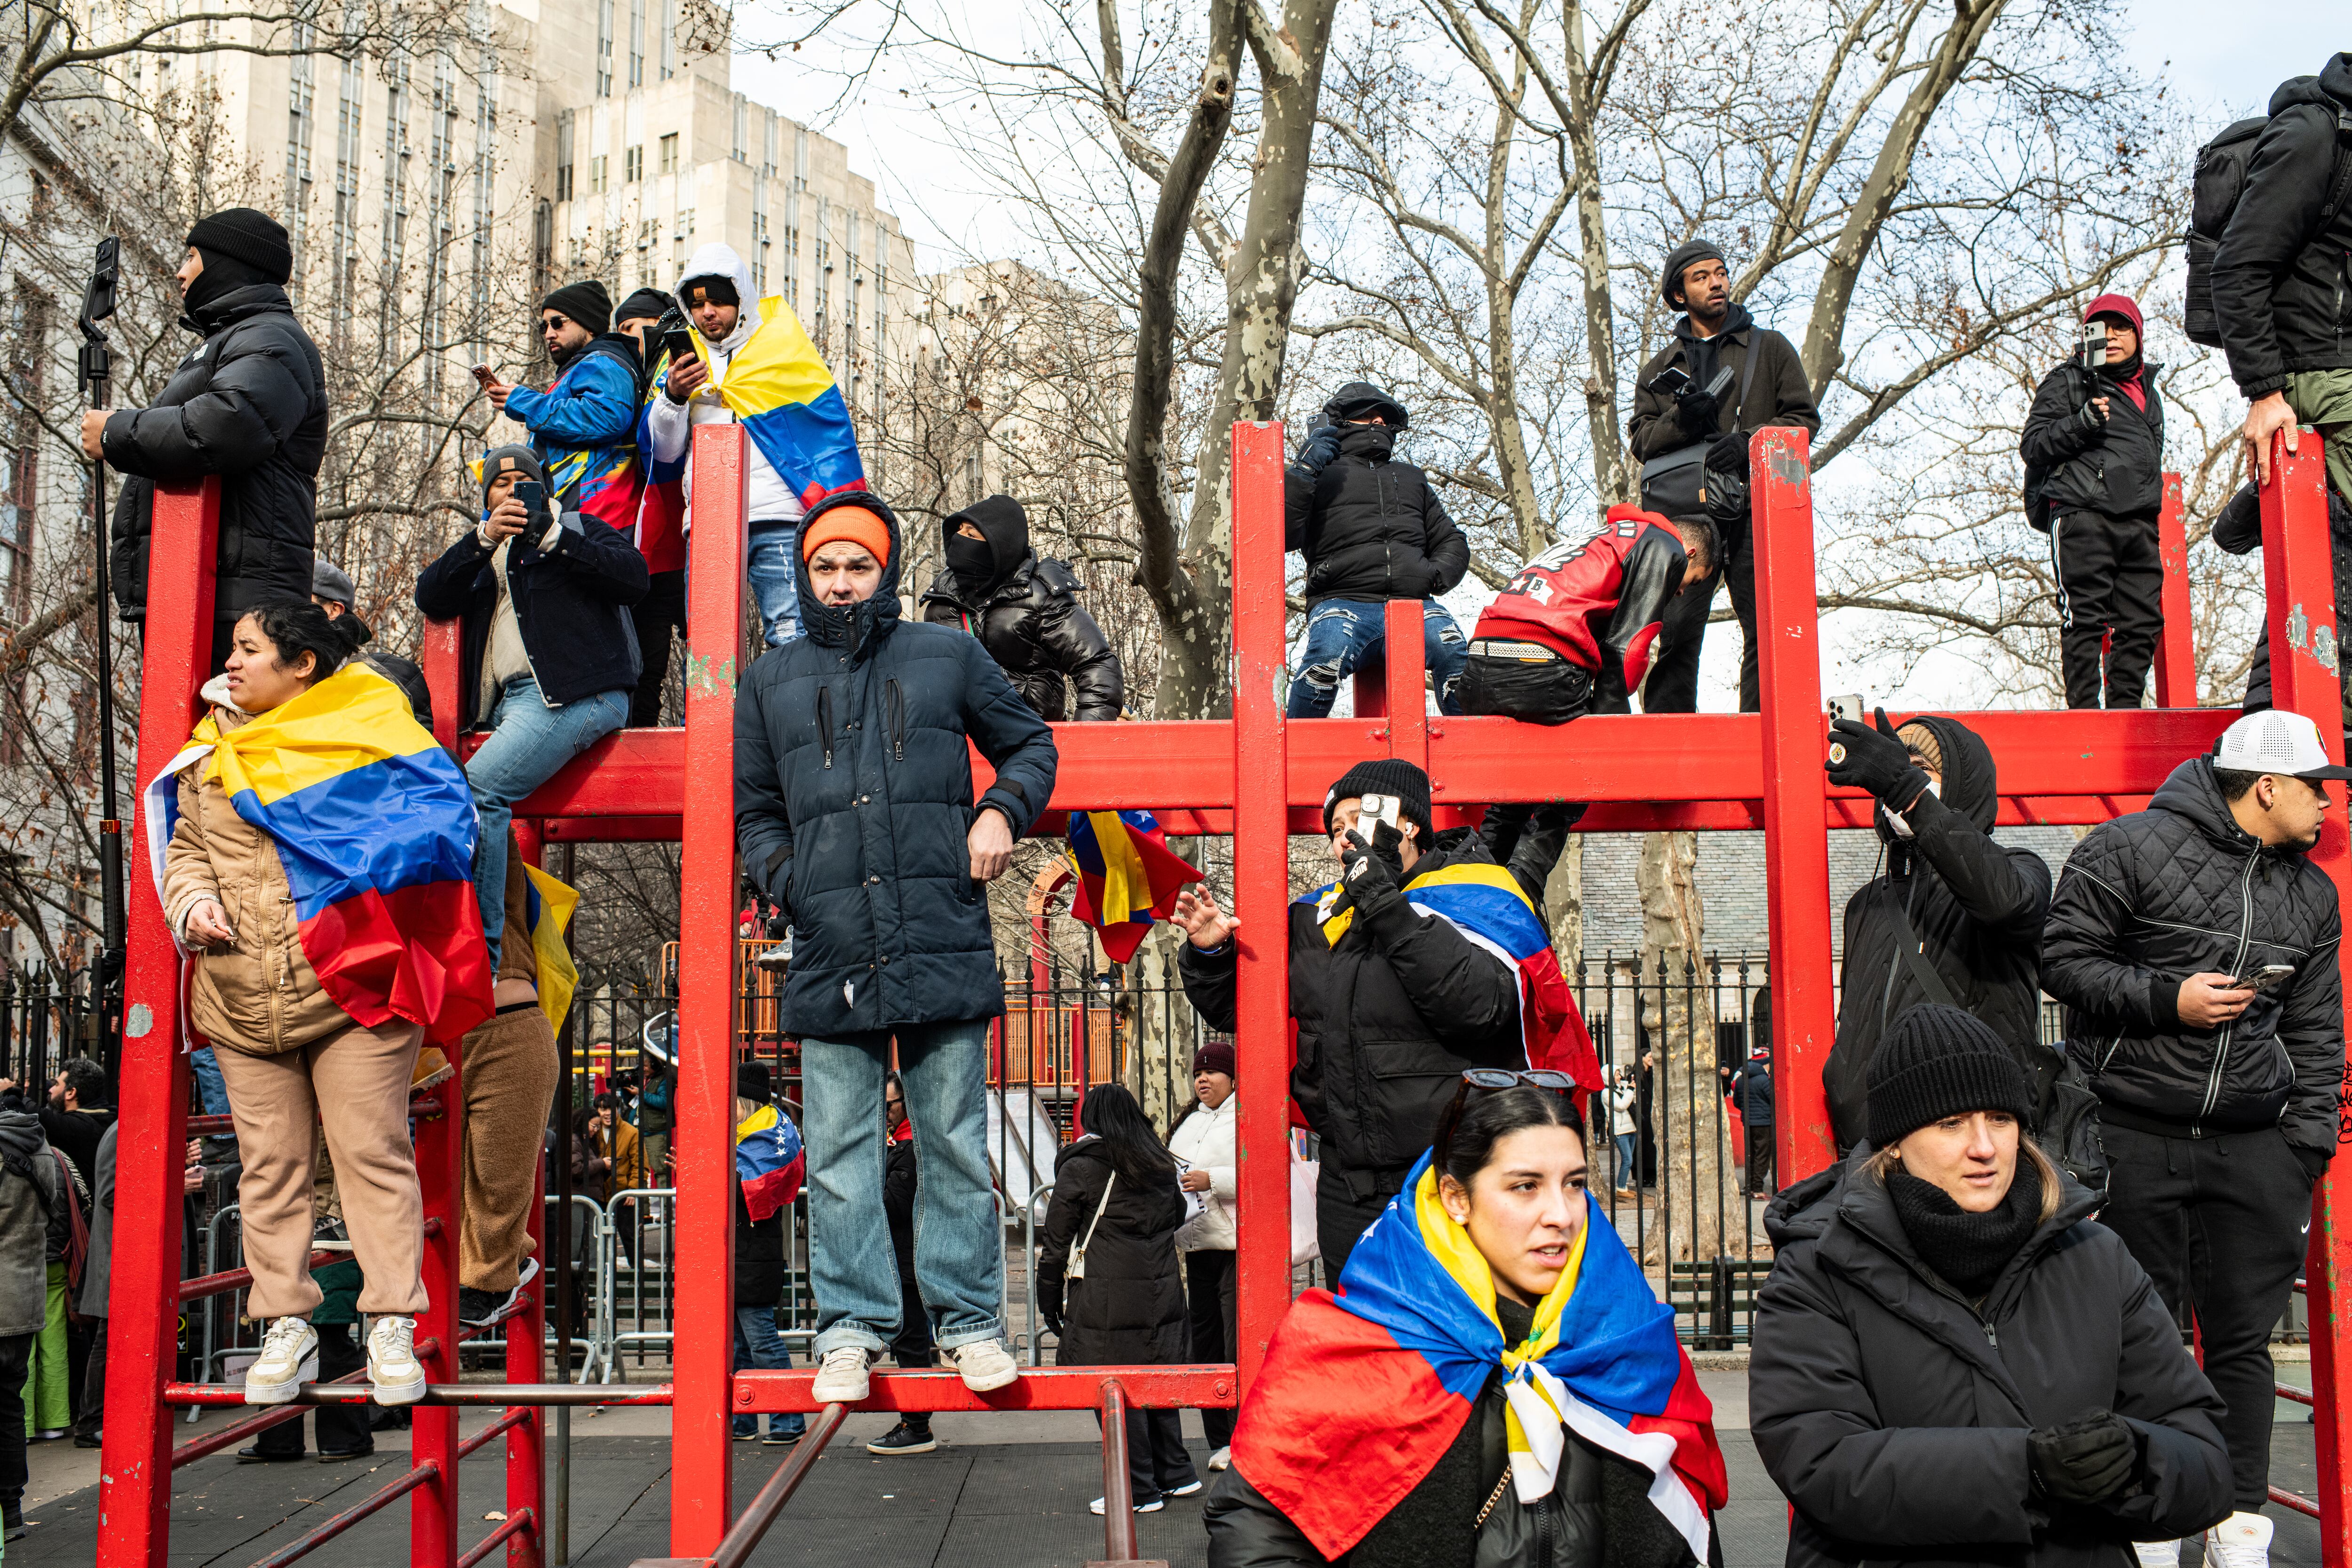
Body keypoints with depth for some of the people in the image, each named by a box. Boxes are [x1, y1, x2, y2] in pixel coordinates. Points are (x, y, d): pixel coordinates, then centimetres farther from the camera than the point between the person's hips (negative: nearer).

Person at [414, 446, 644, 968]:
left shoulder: (579, 529, 16)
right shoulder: (484, 556, 30)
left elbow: (634, 577, -3)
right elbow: (430, 598, 10)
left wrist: (552, 537, -9)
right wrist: (484, 538, -3)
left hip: (576, 693, -6)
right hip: (510, 702, 6)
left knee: (478, 789, -24)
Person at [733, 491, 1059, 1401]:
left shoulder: (948, 658, 12)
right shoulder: (771, 682, 17)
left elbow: (1031, 746, 21)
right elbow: (754, 810, 23)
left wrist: (1002, 811, 2)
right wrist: (782, 876, 3)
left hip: (945, 947, -1)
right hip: (829, 955, 2)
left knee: (957, 1145, 3)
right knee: (840, 1154, 2)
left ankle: (970, 1320, 13)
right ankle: (853, 1327, 11)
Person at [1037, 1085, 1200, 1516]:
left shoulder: (1080, 1168, -6)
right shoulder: (1161, 1165, 10)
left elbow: (1057, 1241, -4)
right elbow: (1177, 1218, 26)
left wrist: (1049, 1301, 4)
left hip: (1106, 1299, -6)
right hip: (1162, 1291, 6)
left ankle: (1139, 1490, 5)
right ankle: (1176, 1474, 23)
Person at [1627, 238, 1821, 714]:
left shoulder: (1770, 348, 17)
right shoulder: (1660, 368, 22)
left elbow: (1803, 418, 9)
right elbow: (1640, 439, 11)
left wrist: (1748, 443, -9)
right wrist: (1681, 421, -10)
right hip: (1683, 509, 1)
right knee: (1675, 629, -7)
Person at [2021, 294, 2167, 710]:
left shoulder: (2147, 390, 27)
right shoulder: (2068, 381, 6)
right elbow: (2032, 445, -4)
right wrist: (2082, 423, -18)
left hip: (2139, 522, 6)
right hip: (2083, 516, -6)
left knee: (2143, 621, 0)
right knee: (2085, 619, -11)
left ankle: (2125, 710, 4)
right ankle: (2083, 710, -11)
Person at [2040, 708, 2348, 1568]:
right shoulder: (2132, 848, -5)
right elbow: (2063, 956, -6)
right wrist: (2167, 1000, -16)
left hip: (2254, 1147, 5)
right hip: (2135, 1136, -5)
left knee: (2243, 1341, 5)